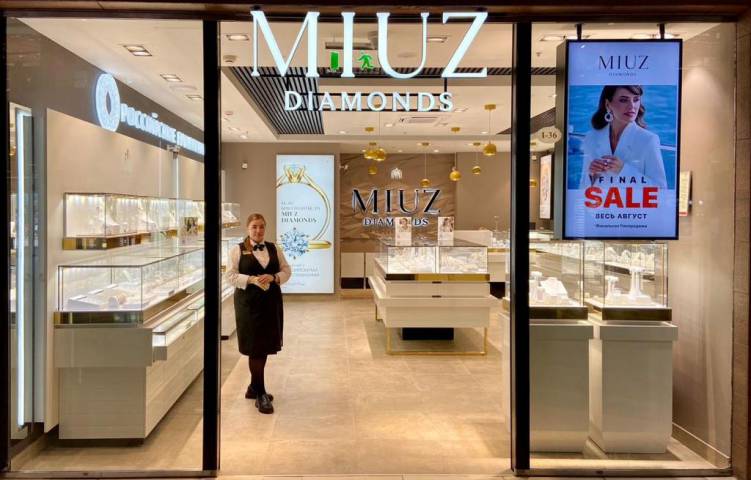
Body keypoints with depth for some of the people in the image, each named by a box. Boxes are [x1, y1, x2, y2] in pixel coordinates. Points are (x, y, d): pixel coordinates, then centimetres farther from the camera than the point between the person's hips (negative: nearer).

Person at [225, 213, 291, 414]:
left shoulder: (274, 249, 10)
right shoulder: (237, 250, 0)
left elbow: (287, 270, 9)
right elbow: (231, 275, -4)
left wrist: (273, 277, -11)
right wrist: (252, 280, -18)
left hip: (271, 301, 4)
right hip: (249, 302, -4)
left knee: (265, 346, 9)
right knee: (255, 347, -4)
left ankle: (254, 387, 26)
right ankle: (260, 394, 3)